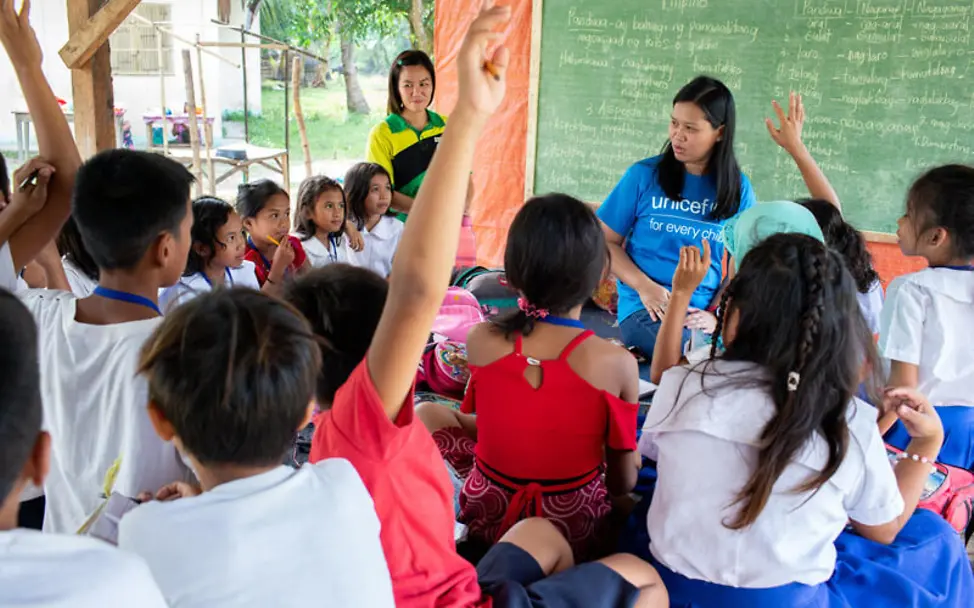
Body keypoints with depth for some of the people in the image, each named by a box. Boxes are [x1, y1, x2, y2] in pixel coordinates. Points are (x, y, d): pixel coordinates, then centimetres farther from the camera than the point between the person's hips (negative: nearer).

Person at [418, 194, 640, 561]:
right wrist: (631, 463, 14)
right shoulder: (617, 363, -20)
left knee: (429, 413, 25)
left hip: (489, 514, 0)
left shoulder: (481, 340, -15)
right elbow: (622, 483, -8)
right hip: (574, 529, 0)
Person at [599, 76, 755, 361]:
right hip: (646, 307, -3)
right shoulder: (644, 175, 1)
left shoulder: (738, 188, 6)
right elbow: (606, 242, 4)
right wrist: (645, 287, -10)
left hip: (706, 311, 3)